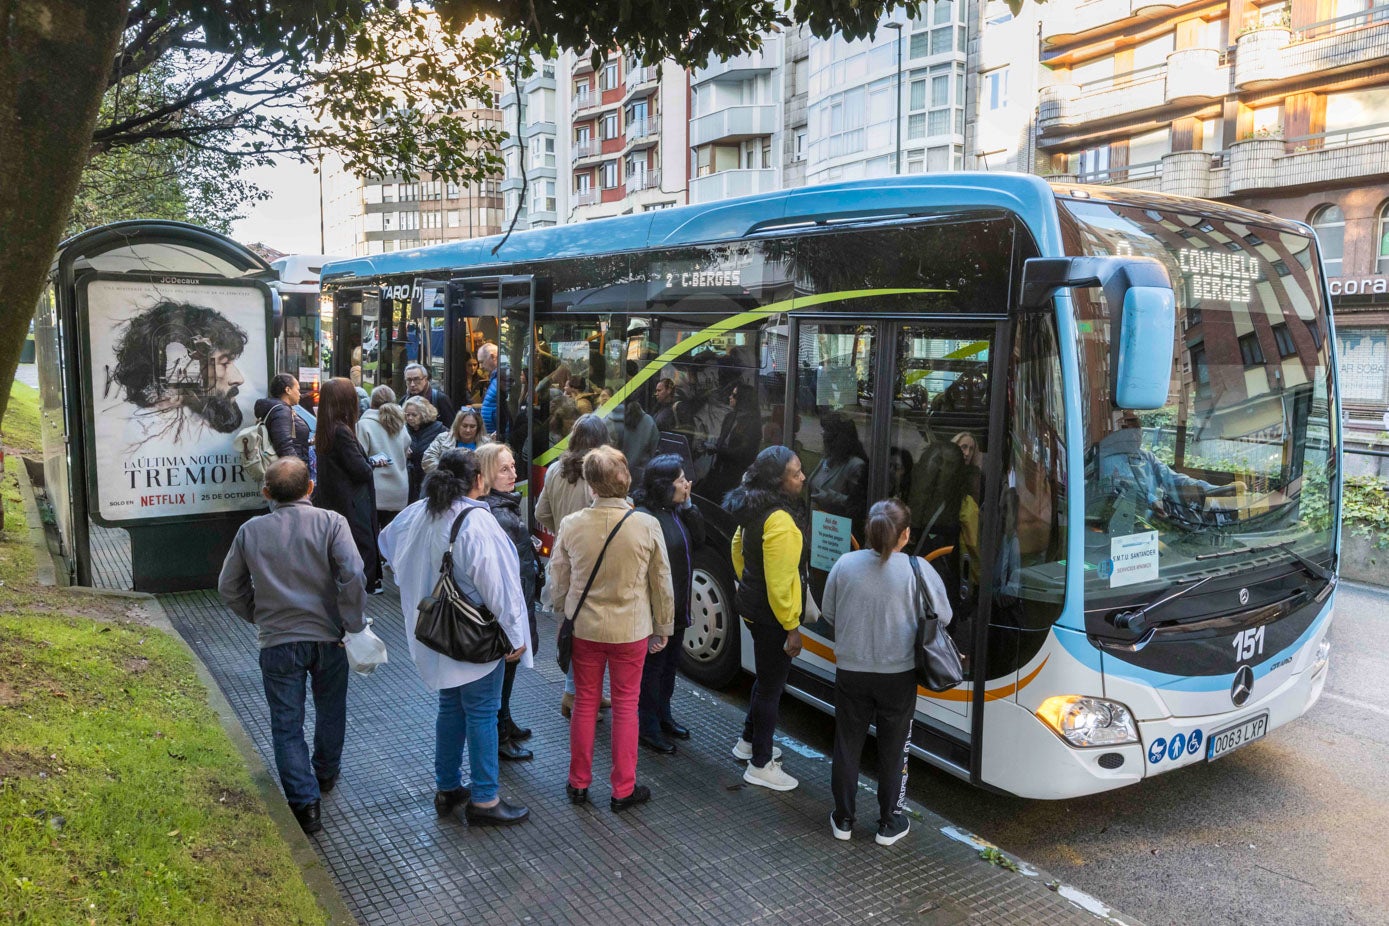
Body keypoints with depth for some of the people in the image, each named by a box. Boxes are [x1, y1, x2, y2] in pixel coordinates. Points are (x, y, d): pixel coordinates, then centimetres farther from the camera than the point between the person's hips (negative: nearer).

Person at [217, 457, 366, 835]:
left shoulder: (251, 531, -2)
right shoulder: (331, 522, -9)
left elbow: (229, 587, 6)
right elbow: (352, 574, -20)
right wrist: (353, 624, -10)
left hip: (278, 641, 0)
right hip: (328, 636, 0)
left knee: (287, 724, 8)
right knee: (330, 710, 22)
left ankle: (305, 801, 1)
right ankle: (325, 774, 42)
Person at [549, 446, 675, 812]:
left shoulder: (572, 524, -11)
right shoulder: (647, 526, -15)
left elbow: (558, 579, 1)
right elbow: (661, 583, -5)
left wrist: (564, 617, 17)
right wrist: (663, 627, 9)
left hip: (584, 627, 2)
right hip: (630, 630, -1)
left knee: (585, 703, 16)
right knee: (625, 706, 11)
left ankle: (579, 783, 29)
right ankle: (623, 790, 21)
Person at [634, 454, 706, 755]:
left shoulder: (676, 511, 6)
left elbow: (698, 540, 2)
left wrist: (688, 506, -6)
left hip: (677, 606, 9)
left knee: (670, 663, 22)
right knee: (652, 667, 5)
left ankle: (663, 715, 38)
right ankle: (648, 727, 18)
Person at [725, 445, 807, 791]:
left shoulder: (754, 509, 2)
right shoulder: (780, 521, -28)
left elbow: (737, 548, 16)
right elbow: (781, 581, -27)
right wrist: (791, 627, -19)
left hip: (750, 604, 9)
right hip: (771, 616, -9)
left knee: (767, 677, 26)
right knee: (771, 686, 5)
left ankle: (749, 741, 43)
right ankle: (760, 765, 18)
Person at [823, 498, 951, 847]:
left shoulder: (844, 564, -10)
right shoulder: (918, 570, -15)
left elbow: (828, 613, 2)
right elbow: (943, 617, -3)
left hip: (850, 672, 1)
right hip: (898, 676, -1)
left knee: (847, 745, 17)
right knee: (893, 749, 16)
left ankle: (843, 819, 29)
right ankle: (889, 823, 28)